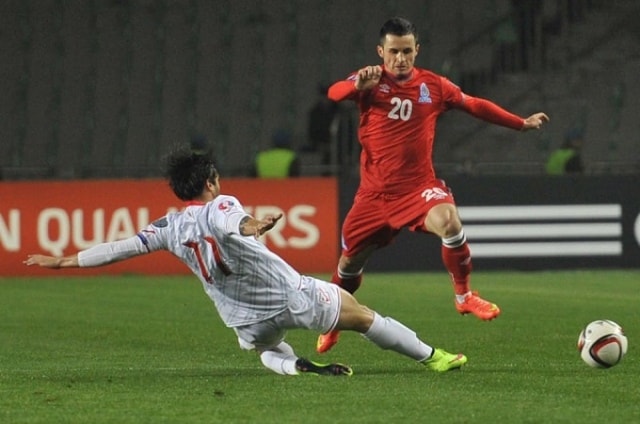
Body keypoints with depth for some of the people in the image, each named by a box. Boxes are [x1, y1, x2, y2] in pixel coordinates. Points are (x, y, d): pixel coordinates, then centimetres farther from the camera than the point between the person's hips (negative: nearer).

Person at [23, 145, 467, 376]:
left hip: (250, 322, 4)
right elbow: (226, 224, -36)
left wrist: (64, 261, 8)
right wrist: (248, 226, -57)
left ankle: (294, 365, 0)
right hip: (293, 296, -4)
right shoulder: (221, 205, -11)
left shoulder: (171, 227, 1)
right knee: (365, 316, 10)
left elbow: (120, 248, 1)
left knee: (269, 350, 34)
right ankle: (432, 356, 13)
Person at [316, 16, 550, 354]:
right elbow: (335, 93, -26)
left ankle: (464, 296, -10)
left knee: (449, 222, -30)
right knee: (351, 259, 10)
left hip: (419, 186, 0)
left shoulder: (433, 86, 0)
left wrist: (521, 123, 14)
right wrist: (359, 85, -48)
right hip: (375, 192, 0)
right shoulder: (371, 81, -5)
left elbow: (475, 106, 13)